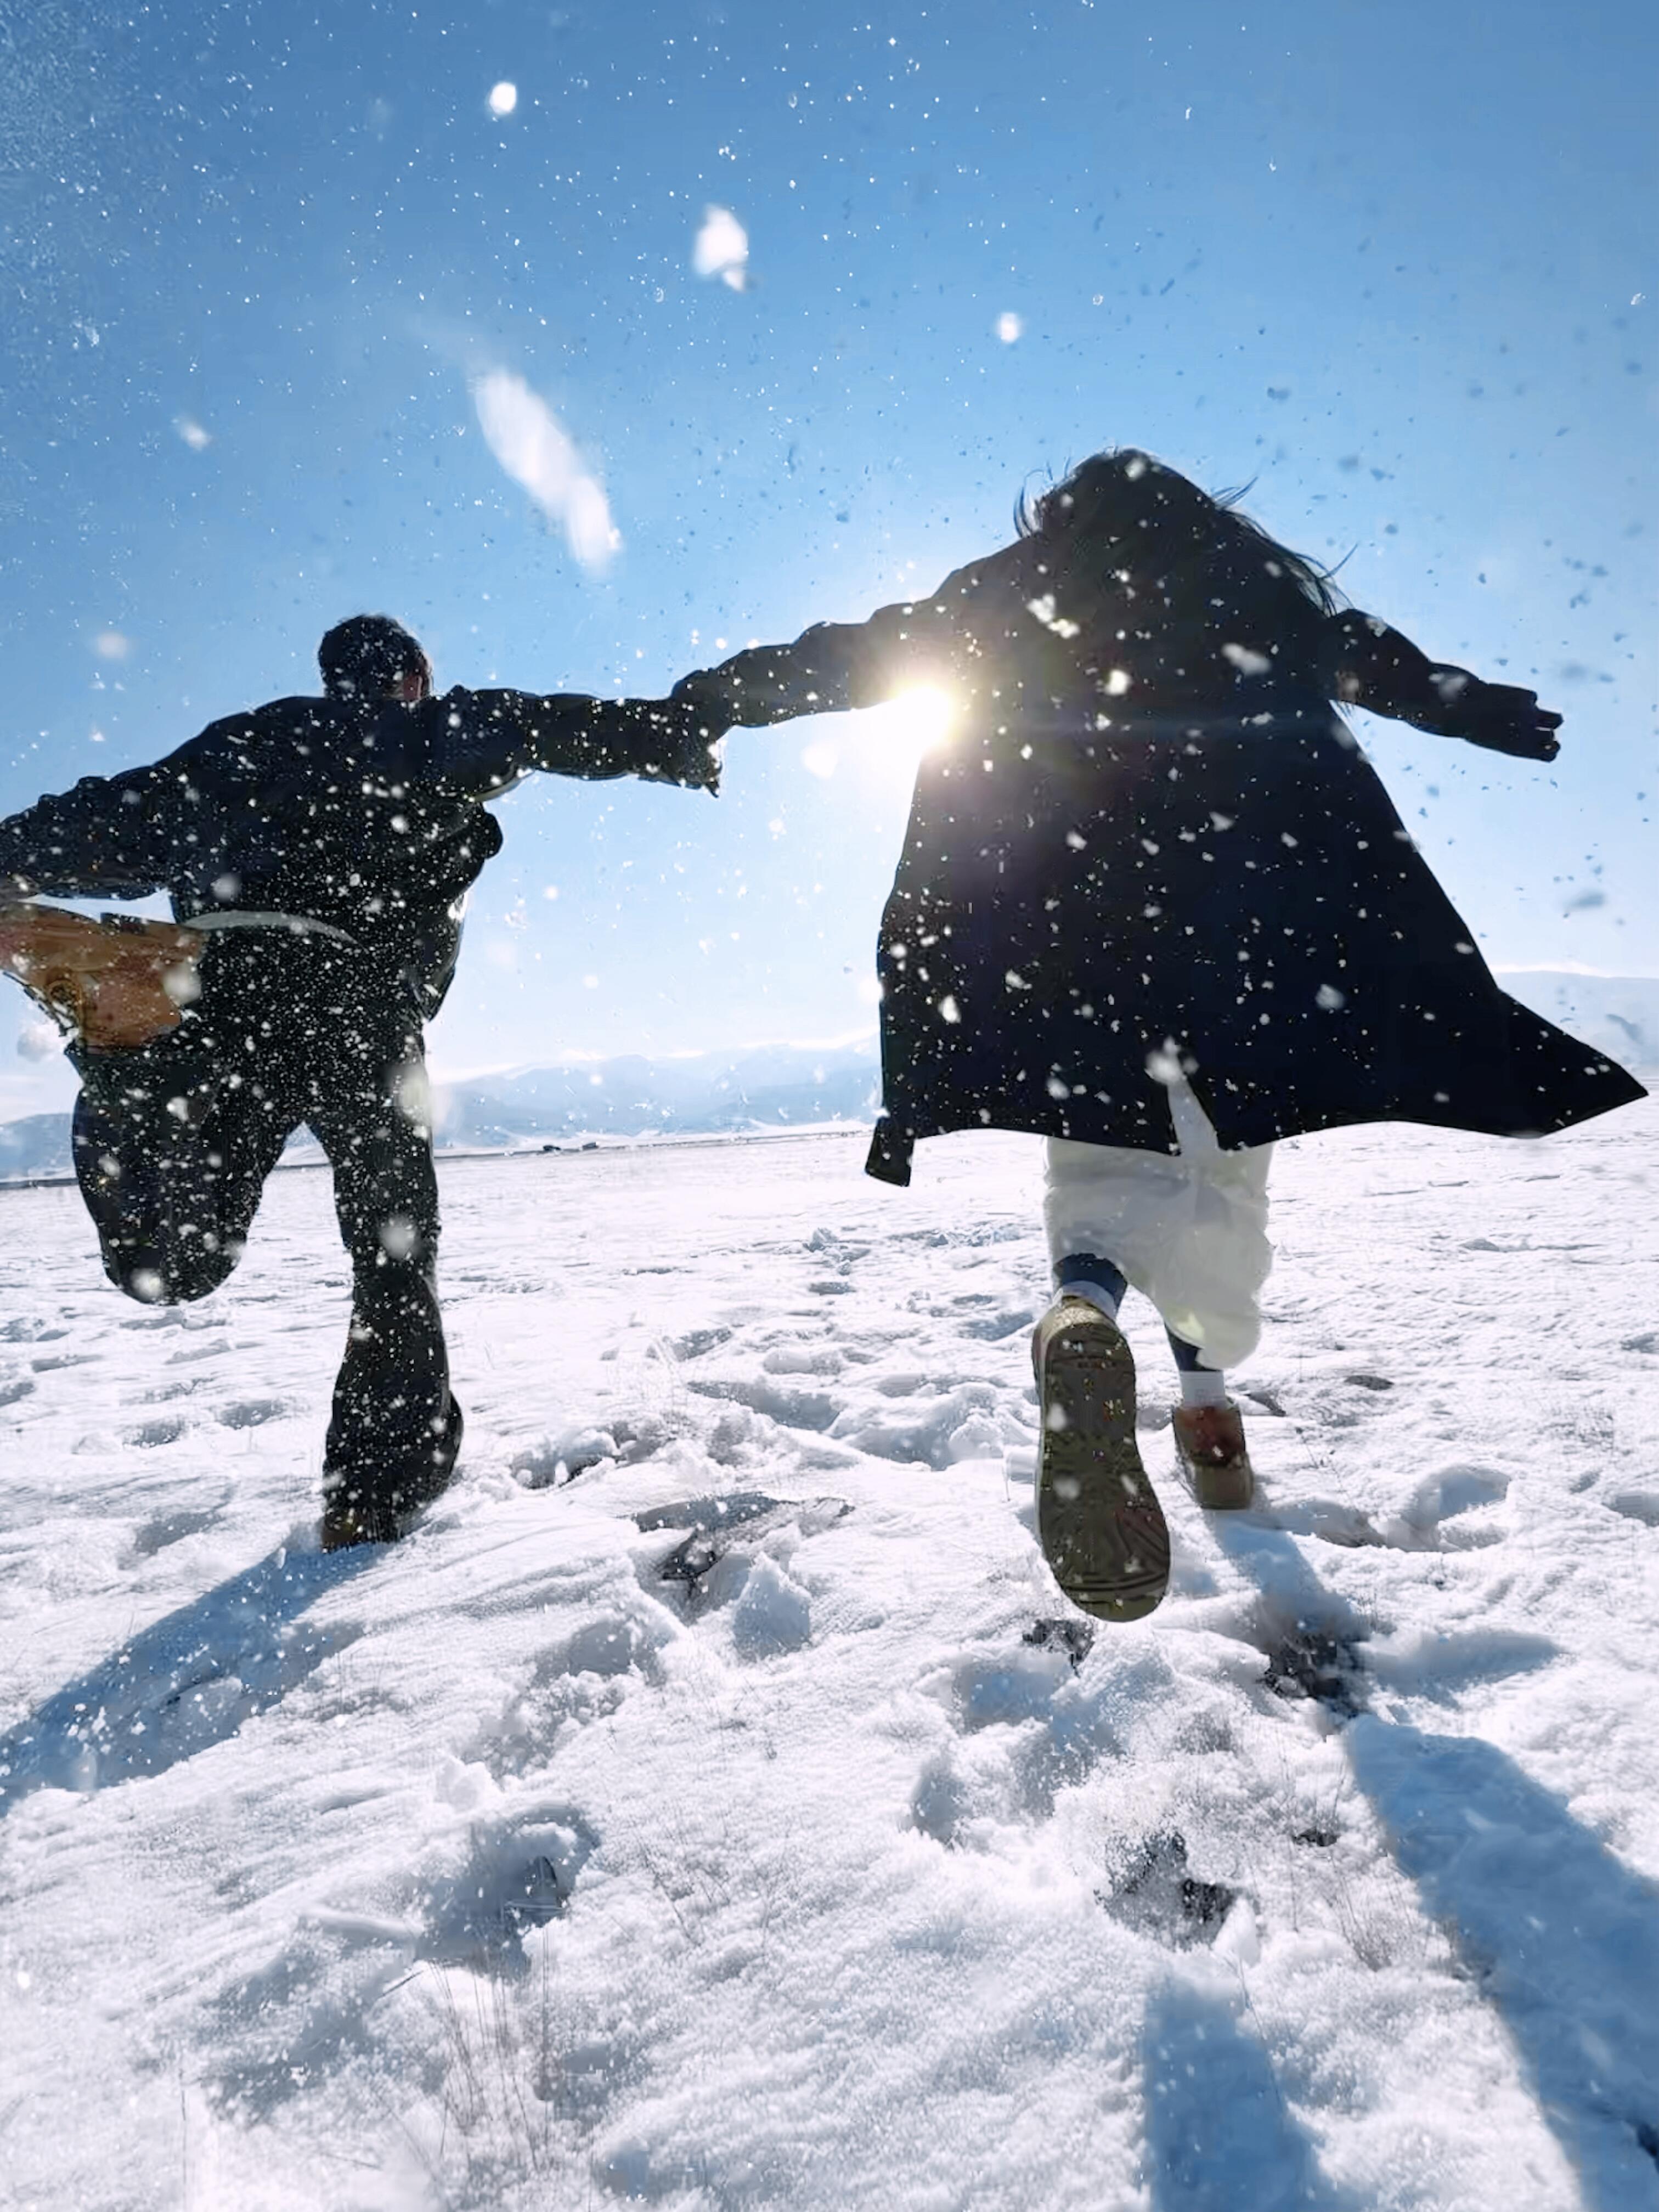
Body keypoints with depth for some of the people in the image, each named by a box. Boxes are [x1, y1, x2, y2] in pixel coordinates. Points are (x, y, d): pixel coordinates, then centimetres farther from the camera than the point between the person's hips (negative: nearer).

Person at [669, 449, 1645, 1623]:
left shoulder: (1002, 589, 23)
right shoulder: (1252, 577, 24)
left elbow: (843, 654, 19)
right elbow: (1399, 668, 28)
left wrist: (702, 701, 26)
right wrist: (1527, 722, 42)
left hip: (1054, 893, 0)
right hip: (1241, 871, 1)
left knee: (1107, 1139, -5)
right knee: (1224, 1148, 10)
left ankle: (1085, 1312, -36)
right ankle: (1210, 1398, 12)